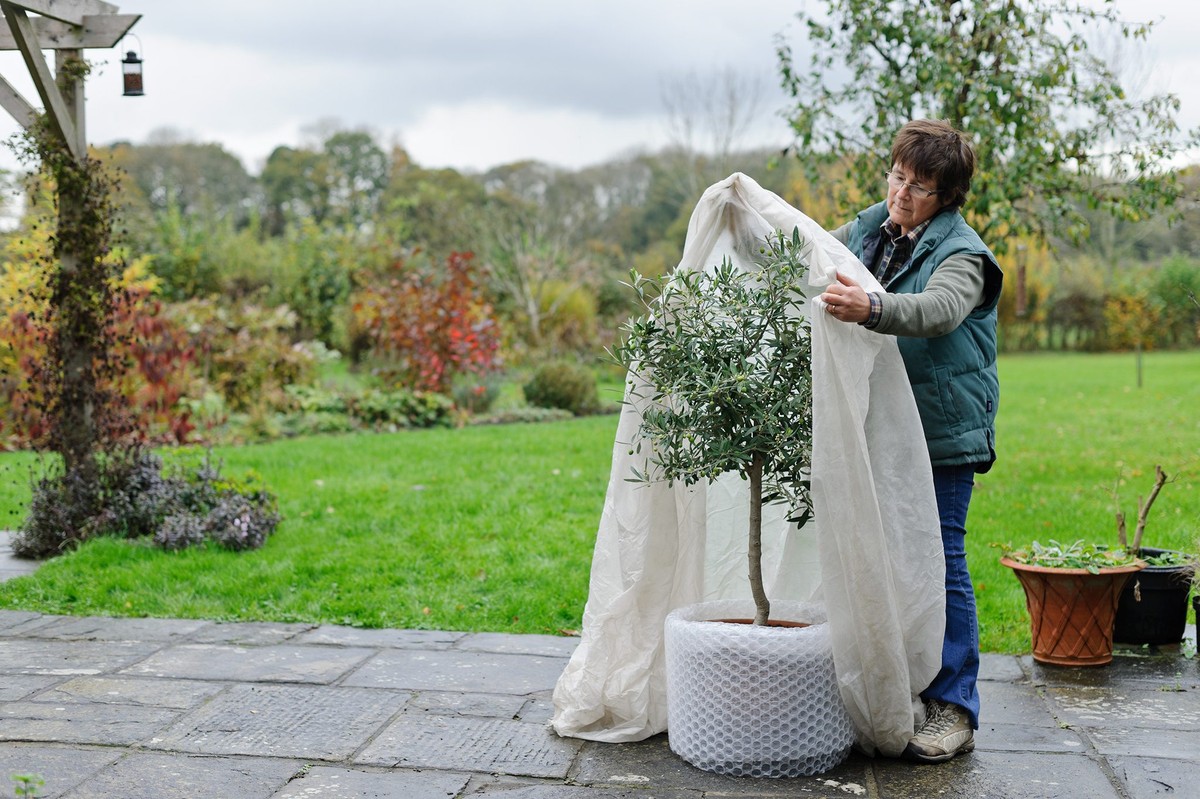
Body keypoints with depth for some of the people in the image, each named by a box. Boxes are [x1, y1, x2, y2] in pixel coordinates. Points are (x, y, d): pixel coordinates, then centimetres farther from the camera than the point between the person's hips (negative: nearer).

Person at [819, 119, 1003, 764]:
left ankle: (952, 709, 5)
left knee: (938, 560, -4)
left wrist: (872, 309, -49)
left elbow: (938, 310, -30)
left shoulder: (961, 252, -9)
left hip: (942, 434, -6)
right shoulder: (866, 230, 10)